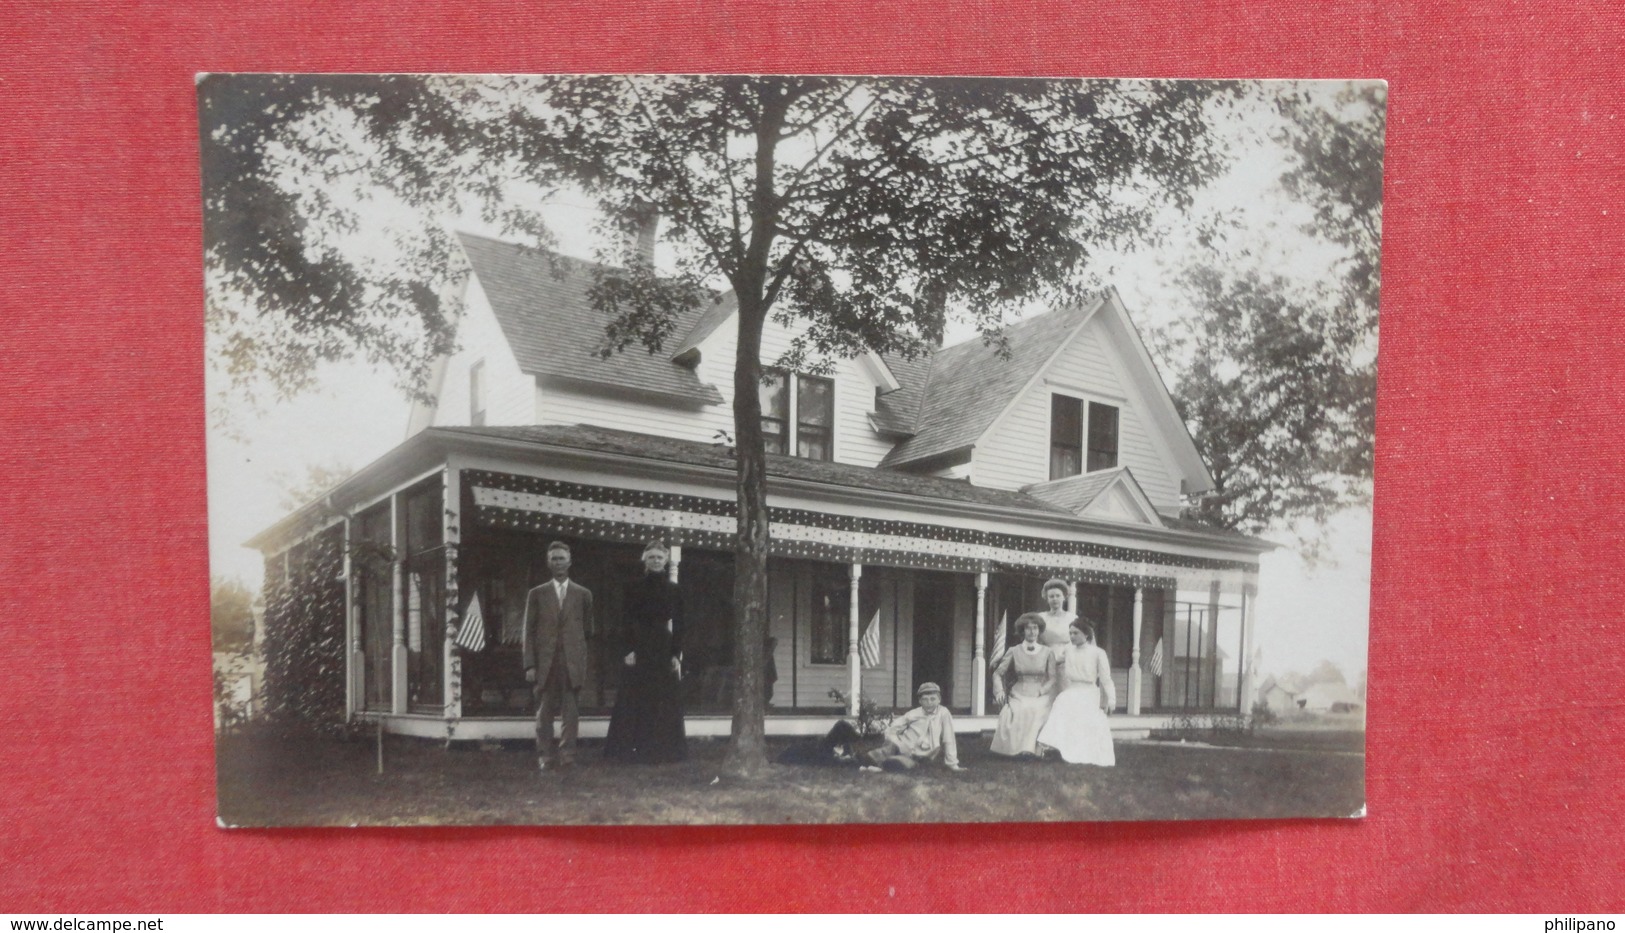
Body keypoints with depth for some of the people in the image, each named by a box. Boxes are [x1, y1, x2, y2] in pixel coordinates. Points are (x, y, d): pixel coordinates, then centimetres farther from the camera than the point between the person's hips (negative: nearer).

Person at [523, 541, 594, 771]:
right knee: (545, 713, 1)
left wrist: (580, 655, 6)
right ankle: (545, 758, 6)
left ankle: (567, 755, 1)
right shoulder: (536, 594, 9)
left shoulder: (583, 594, 10)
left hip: (573, 663, 0)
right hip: (545, 663, 0)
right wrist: (530, 664, -3)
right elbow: (529, 632, 4)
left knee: (571, 711, -3)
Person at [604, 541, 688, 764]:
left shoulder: (674, 590, 7)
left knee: (665, 701, 1)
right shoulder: (635, 588, 4)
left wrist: (677, 655, -2)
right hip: (638, 649, -1)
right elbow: (627, 622, 0)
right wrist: (628, 649, -11)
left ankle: (662, 749, 8)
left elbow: (678, 626, 5)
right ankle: (630, 748, 3)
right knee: (634, 700, -2)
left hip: (664, 649, 1)